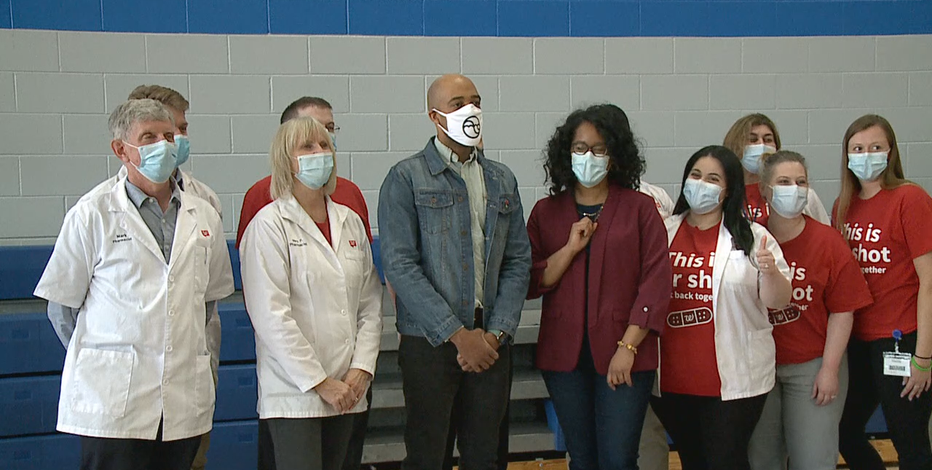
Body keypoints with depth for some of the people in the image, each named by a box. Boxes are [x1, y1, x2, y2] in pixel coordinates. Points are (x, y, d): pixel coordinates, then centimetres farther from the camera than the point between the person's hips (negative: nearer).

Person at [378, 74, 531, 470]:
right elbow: (400, 266, -10)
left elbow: (518, 261, 9)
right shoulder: (406, 178, -2)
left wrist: (495, 333, -4)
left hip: (490, 342, 4)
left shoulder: (502, 180, 13)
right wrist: (457, 334, -13)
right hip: (429, 342, -4)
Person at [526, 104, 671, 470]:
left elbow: (656, 282, -5)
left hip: (623, 356, -3)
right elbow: (530, 283, 3)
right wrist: (571, 248, -10)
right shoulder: (546, 211, 8)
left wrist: (628, 347, -11)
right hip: (564, 355, 3)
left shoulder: (640, 208, 1)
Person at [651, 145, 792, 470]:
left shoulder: (751, 236, -3)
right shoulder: (663, 232, 6)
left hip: (733, 379, -3)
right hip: (672, 378, 4)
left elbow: (779, 302, -6)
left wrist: (770, 272, -24)